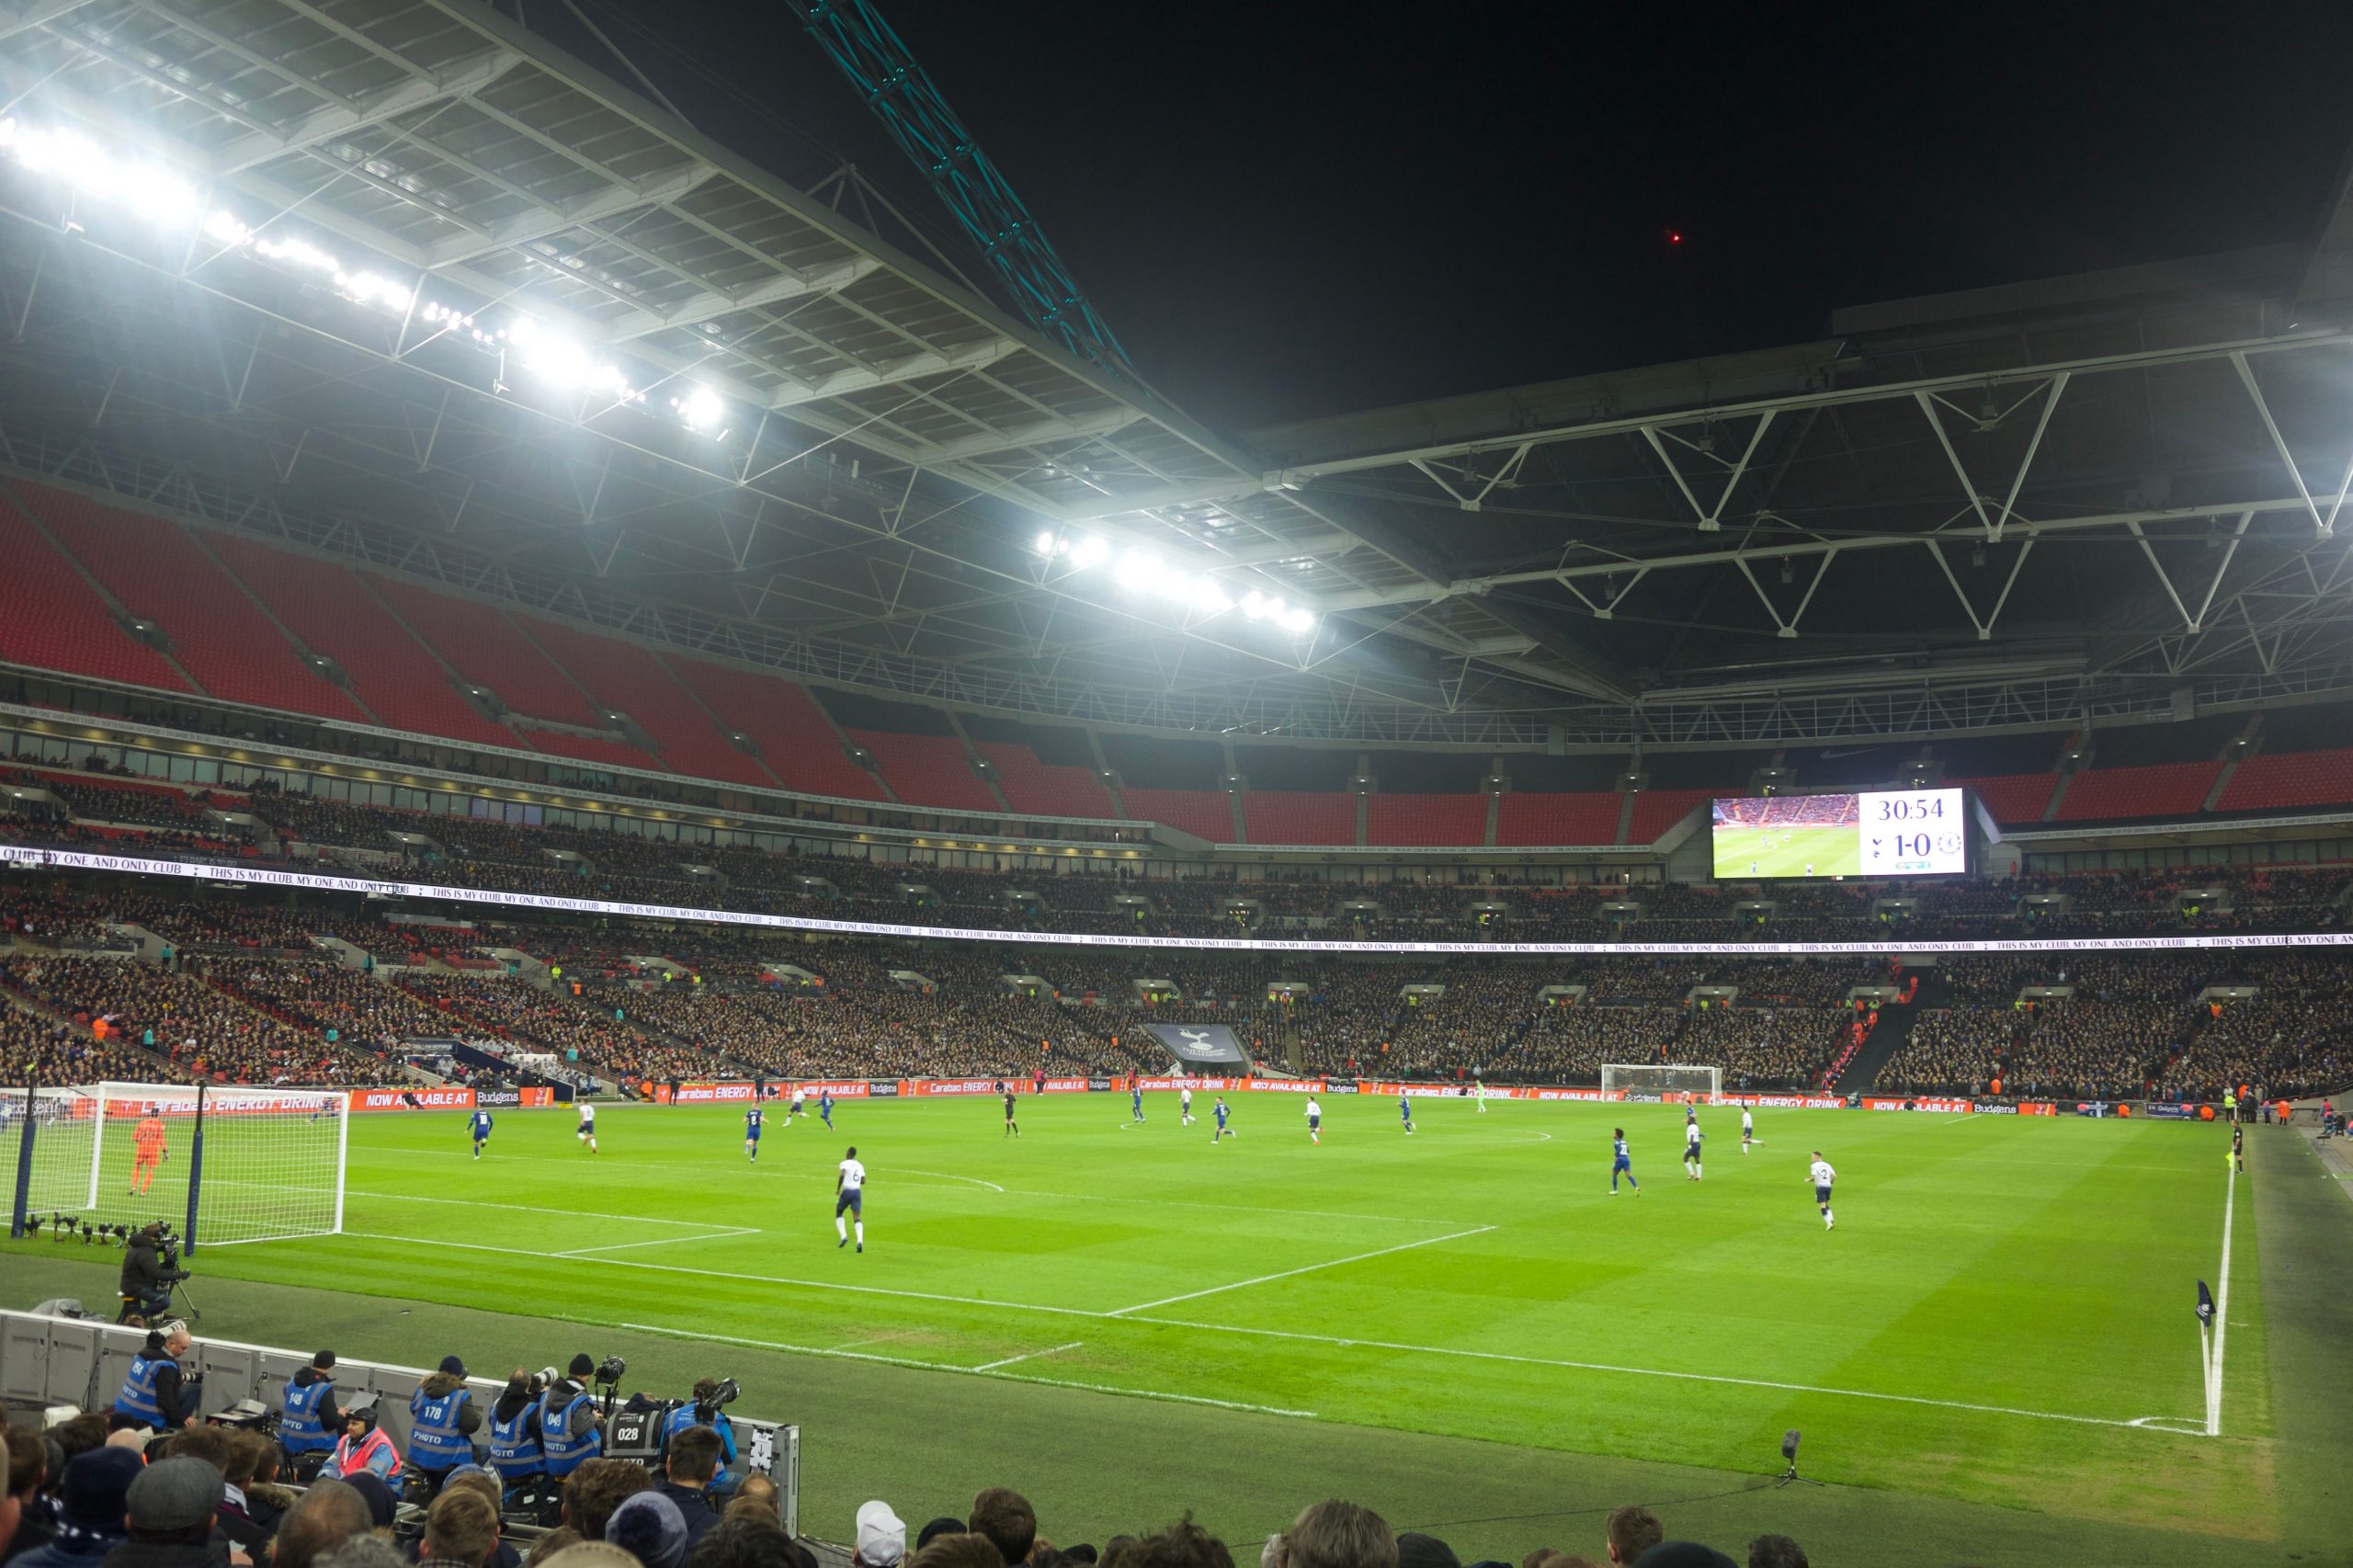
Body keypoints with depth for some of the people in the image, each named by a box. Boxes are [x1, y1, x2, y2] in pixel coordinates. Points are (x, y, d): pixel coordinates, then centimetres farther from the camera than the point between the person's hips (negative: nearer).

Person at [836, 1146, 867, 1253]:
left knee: (839, 1214, 18)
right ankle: (860, 1241, -23)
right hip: (857, 1192, 4)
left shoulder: (845, 1163, -2)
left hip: (847, 1191, -4)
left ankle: (843, 1236, 0)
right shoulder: (860, 1166, 15)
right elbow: (863, 1181, 15)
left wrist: (838, 1189, -10)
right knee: (858, 1218, -2)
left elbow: (842, 1175, -20)